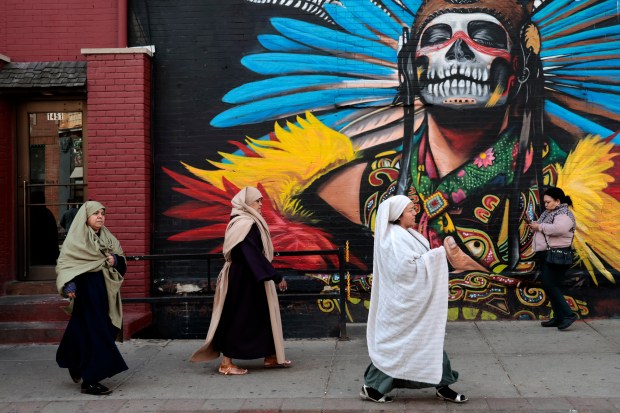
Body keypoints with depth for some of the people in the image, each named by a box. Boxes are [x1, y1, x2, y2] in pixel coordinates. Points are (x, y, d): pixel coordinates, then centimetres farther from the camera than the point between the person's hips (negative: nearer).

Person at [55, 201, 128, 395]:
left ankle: (76, 366, 31)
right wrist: (68, 285, -28)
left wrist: (116, 260, -8)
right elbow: (64, 264, -12)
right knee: (92, 333, -6)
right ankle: (89, 381, 0)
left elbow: (122, 263, 15)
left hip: (105, 293, 6)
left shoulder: (108, 238, 12)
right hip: (86, 293, -6)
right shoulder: (75, 239, -4)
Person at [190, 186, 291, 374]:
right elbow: (255, 255, -26)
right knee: (238, 318, -2)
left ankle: (270, 356, 25)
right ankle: (226, 363, 7)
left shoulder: (248, 222, 10)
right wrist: (276, 277, -23)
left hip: (249, 279, 10)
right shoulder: (245, 224, -21)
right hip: (242, 280, -10)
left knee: (264, 315, 15)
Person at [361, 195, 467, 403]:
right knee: (396, 344, 0)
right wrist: (437, 253, -22)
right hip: (402, 301, -10)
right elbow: (407, 268, -26)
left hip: (415, 300, 10)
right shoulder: (393, 238, -19)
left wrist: (439, 252, 3)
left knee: (430, 341, 12)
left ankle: (441, 385, 19)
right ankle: (372, 387, 12)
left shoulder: (406, 235, 11)